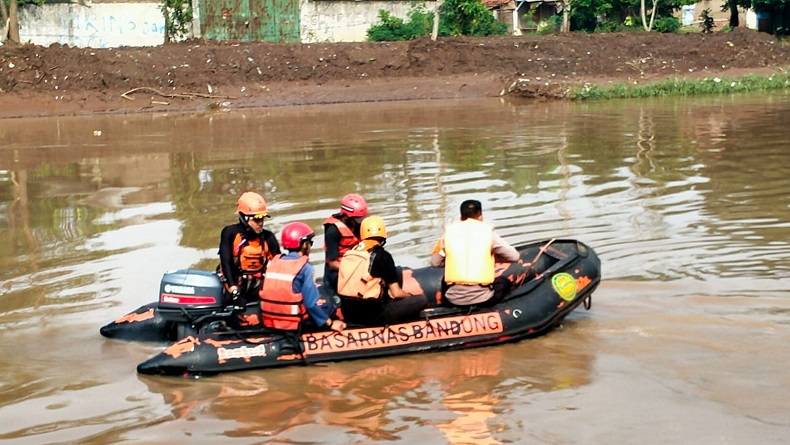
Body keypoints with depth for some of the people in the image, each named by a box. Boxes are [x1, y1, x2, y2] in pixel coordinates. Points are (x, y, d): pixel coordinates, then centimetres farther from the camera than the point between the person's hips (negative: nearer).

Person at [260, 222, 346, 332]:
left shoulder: (273, 262, 5)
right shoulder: (305, 268, -13)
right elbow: (311, 304, -17)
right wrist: (330, 323, -5)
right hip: (294, 324, -6)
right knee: (328, 307, 15)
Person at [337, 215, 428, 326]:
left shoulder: (349, 253, 8)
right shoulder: (382, 256, -9)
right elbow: (396, 293, -7)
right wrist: (409, 296, 15)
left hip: (348, 314, 7)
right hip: (372, 315, -7)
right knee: (422, 300, -2)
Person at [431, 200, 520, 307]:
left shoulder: (449, 231, 6)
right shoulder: (487, 231, 1)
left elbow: (434, 262, 14)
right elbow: (514, 256, 7)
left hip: (455, 299, 2)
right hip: (482, 298, -2)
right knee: (504, 281, 29)